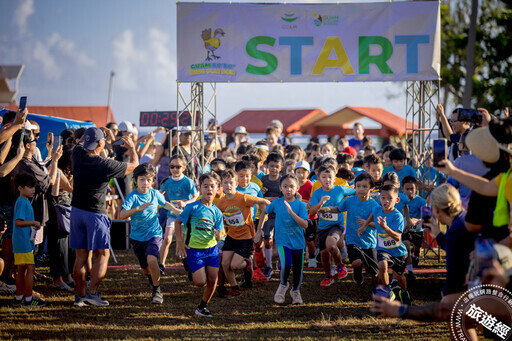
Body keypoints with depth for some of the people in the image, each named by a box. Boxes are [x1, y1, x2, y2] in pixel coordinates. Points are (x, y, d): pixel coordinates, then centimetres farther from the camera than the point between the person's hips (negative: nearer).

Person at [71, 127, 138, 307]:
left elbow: (81, 142, 22)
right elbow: (134, 165, 1)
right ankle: (92, 292, -9)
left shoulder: (77, 155, -4)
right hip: (95, 213, -5)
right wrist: (132, 148, 18)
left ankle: (80, 295, 12)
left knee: (81, 255, 10)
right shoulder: (106, 165, -15)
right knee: (102, 254, 2)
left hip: (77, 210, 5)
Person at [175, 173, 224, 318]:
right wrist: (180, 242, -6)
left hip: (211, 248, 4)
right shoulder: (192, 207, -11)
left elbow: (218, 235, 6)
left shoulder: (216, 212, 2)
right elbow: (178, 221, -2)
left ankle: (202, 307, 19)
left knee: (212, 281, -1)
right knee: (200, 282, -9)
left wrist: (217, 234, -19)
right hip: (194, 249, -4)